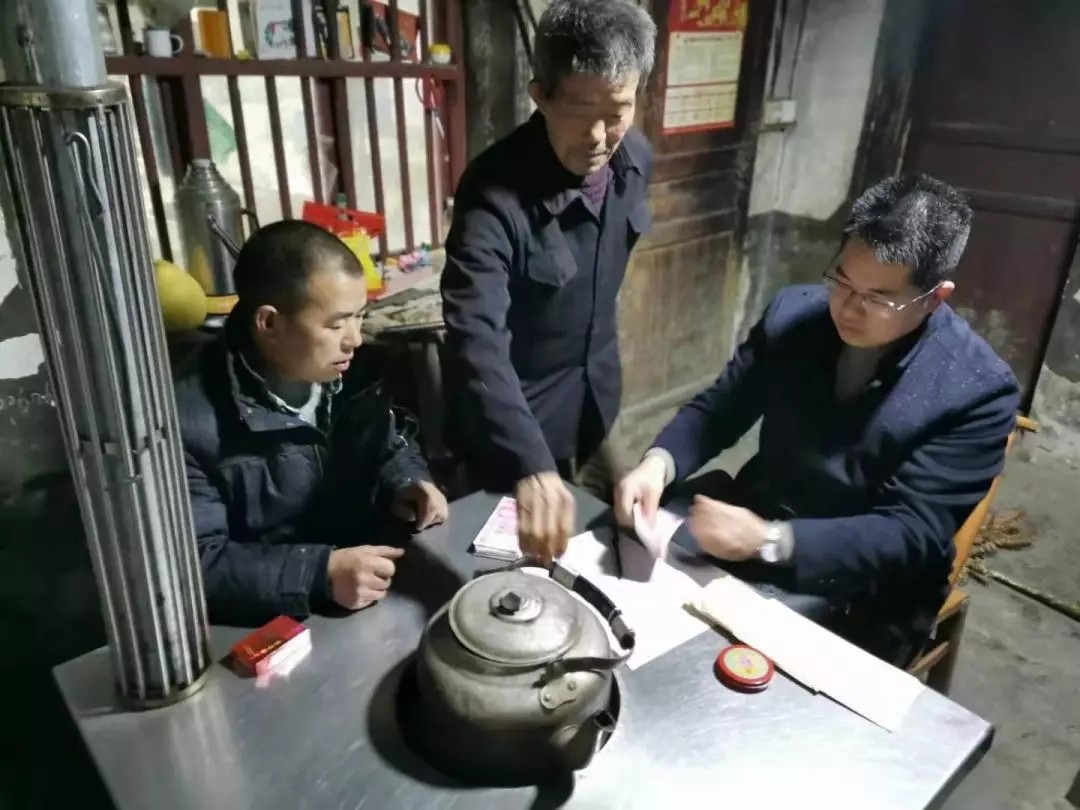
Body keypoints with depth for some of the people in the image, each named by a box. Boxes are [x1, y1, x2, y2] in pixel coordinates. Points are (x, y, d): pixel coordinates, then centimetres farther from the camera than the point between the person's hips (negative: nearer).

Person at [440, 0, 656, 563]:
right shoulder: (496, 192, -31)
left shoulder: (636, 159, -9)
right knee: (519, 552, 16)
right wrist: (530, 468, -54)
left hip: (594, 400, 6)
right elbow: (477, 341, -43)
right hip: (515, 417, -6)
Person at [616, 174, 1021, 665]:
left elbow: (911, 534, -18)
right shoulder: (791, 314, -4)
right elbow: (718, 409, 2)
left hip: (855, 599, -4)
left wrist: (770, 540, -33)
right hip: (745, 535, 5)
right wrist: (660, 462, -20)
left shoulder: (979, 391, -15)